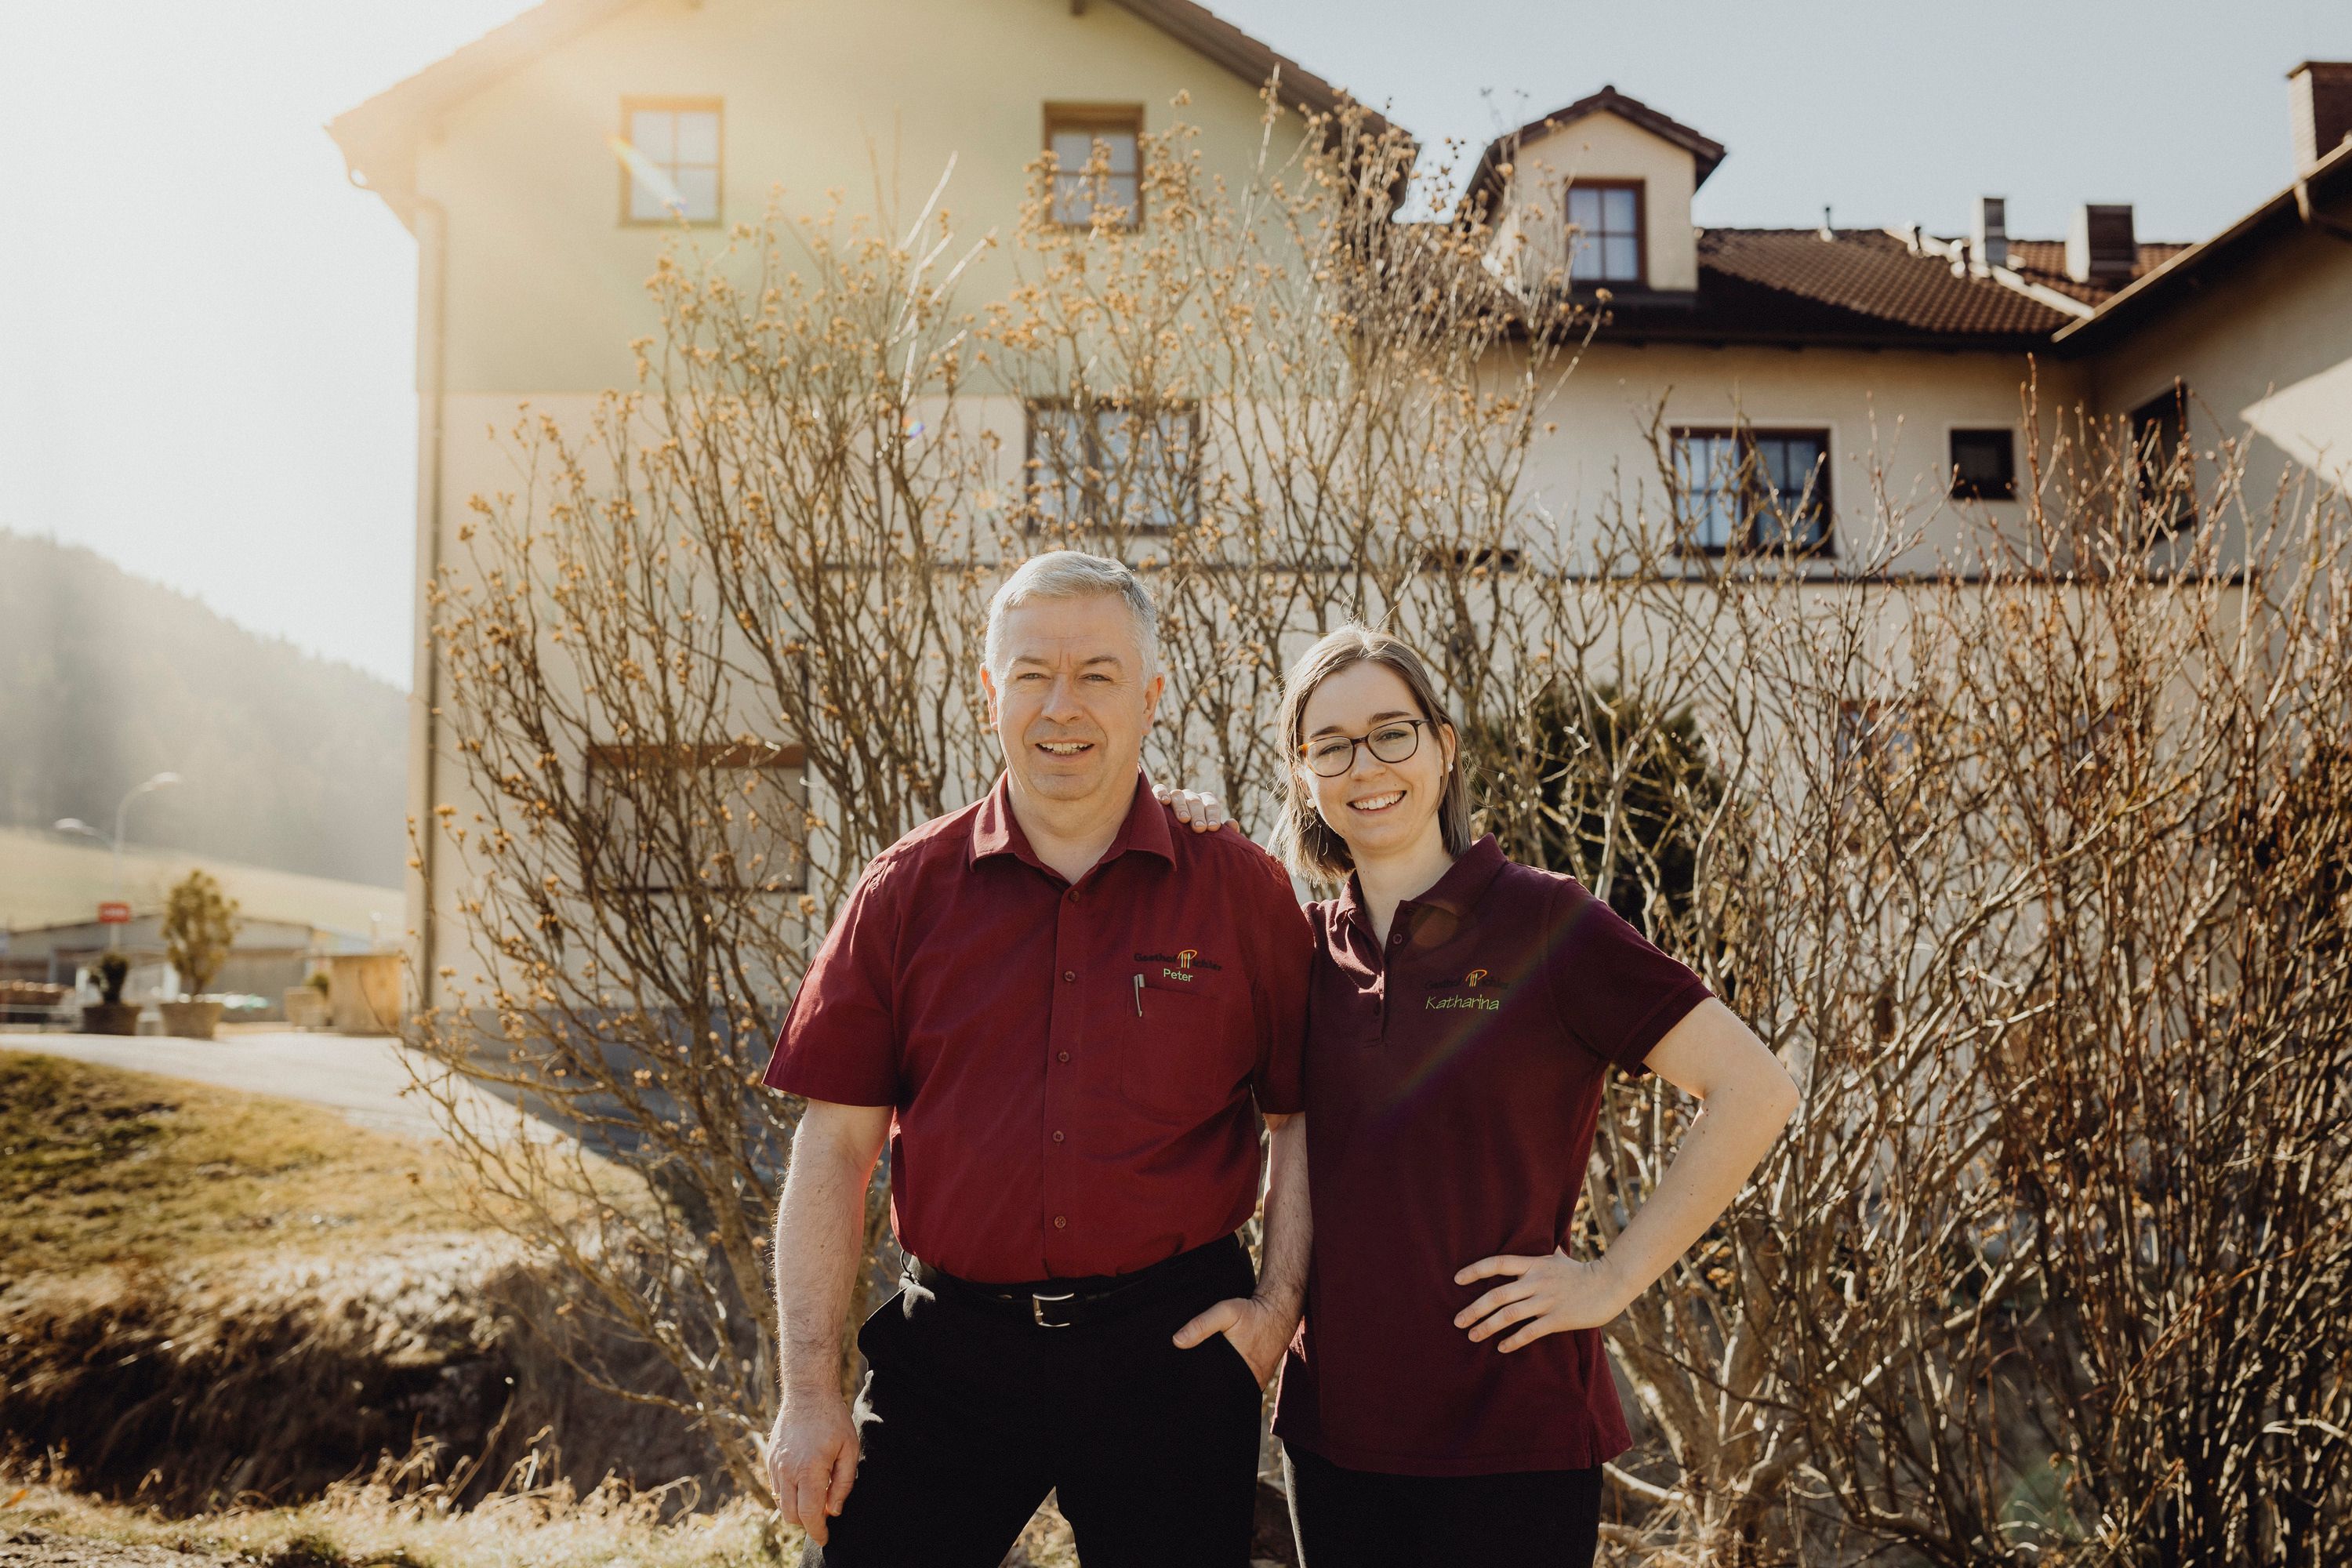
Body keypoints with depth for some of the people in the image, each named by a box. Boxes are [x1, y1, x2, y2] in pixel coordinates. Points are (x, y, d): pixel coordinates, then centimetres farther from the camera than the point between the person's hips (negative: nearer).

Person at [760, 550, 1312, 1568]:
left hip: (1170, 1348, 0)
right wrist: (811, 1389, -2)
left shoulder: (1242, 892, 0)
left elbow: (1302, 1118, 6)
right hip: (948, 1351, 1)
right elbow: (834, 1146, 1)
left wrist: (1279, 1306, -5)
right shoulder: (908, 892, 2)